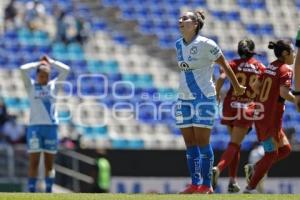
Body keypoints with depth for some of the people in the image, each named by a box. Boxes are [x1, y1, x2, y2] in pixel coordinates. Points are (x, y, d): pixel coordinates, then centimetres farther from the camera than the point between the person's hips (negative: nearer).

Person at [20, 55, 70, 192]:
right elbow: (23, 69, -7)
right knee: (34, 163, -4)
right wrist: (38, 64, 6)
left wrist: (50, 62, 11)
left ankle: (49, 192, 7)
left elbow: (66, 70, 5)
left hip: (51, 126, 2)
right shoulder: (31, 86, 6)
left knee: (49, 163, 4)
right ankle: (31, 192, -4)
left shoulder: (53, 85, 10)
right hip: (35, 126, -2)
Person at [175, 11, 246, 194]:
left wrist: (237, 87, 6)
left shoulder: (206, 44, -12)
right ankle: (195, 184, 9)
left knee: (202, 142, -6)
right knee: (190, 143, 5)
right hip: (184, 99, 6)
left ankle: (206, 185, 0)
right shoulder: (179, 45, 7)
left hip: (204, 98, -6)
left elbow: (225, 65, -2)